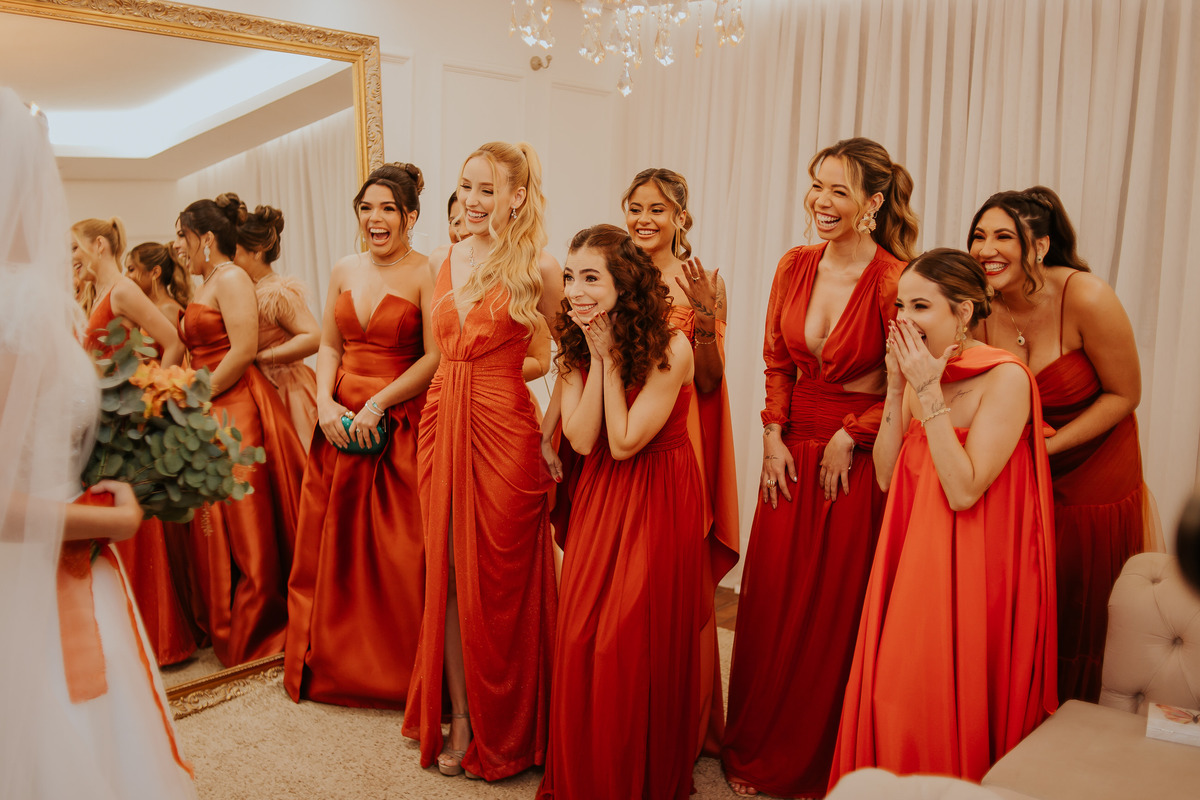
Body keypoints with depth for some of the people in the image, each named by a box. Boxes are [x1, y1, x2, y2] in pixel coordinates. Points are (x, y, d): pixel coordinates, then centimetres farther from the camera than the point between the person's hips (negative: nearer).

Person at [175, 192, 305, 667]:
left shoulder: (231, 279, -9)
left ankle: (252, 635, 11)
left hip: (237, 411, -9)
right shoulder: (204, 287, 19)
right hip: (211, 415, 9)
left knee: (246, 527, -1)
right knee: (215, 528, 13)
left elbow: (244, 351, -19)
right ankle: (222, 625, 26)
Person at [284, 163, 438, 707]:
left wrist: (378, 404, -15)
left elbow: (437, 357, -13)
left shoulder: (426, 274, -7)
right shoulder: (344, 271, 10)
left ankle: (400, 674, 16)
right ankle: (335, 665, 31)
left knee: (400, 554, -2)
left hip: (401, 428, -5)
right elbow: (329, 345, 13)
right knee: (334, 546, 12)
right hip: (341, 424, 6)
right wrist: (326, 402, -3)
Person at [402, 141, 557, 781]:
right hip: (442, 425, 5)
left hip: (503, 432, -5)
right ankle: (458, 715, 25)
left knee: (497, 580, 4)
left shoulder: (535, 268, -6)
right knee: (448, 573, 10)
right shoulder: (443, 262, 10)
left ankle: (500, 733, 23)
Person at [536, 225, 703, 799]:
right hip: (600, 496, 5)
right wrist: (596, 356, -17)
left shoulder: (670, 349, -19)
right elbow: (581, 439, -12)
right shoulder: (575, 349, -2)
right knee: (580, 638, 6)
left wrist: (611, 359, -19)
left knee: (638, 643, 1)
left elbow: (624, 444, -20)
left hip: (659, 499, -5)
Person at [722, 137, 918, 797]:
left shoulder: (893, 280, -14)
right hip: (792, 450, 5)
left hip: (858, 458, -5)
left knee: (835, 611, 6)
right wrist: (773, 436, 1)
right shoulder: (795, 266, 2)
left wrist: (849, 437, -11)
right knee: (770, 601, 11)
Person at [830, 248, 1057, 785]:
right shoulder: (920, 374, 4)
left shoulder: (1006, 378, -15)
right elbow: (887, 477, 0)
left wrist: (930, 393, -22)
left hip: (975, 569, -6)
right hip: (913, 559, 6)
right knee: (891, 696, 13)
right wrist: (897, 388, -7)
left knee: (947, 710, 4)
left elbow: (964, 490, -23)